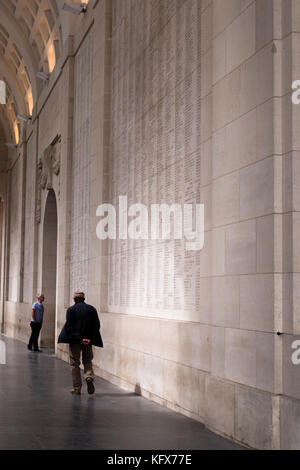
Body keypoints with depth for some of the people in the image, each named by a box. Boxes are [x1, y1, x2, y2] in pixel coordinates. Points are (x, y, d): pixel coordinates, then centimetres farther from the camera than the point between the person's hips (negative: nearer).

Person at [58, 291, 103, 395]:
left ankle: (77, 388, 5)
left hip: (74, 340, -2)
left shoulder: (71, 310, -5)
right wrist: (91, 337, 8)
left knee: (75, 364, 6)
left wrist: (69, 337, -1)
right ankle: (89, 377, -11)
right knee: (88, 361, 16)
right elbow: (97, 325, 2)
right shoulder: (92, 309, 4)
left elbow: (68, 325, -11)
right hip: (88, 340, 2)